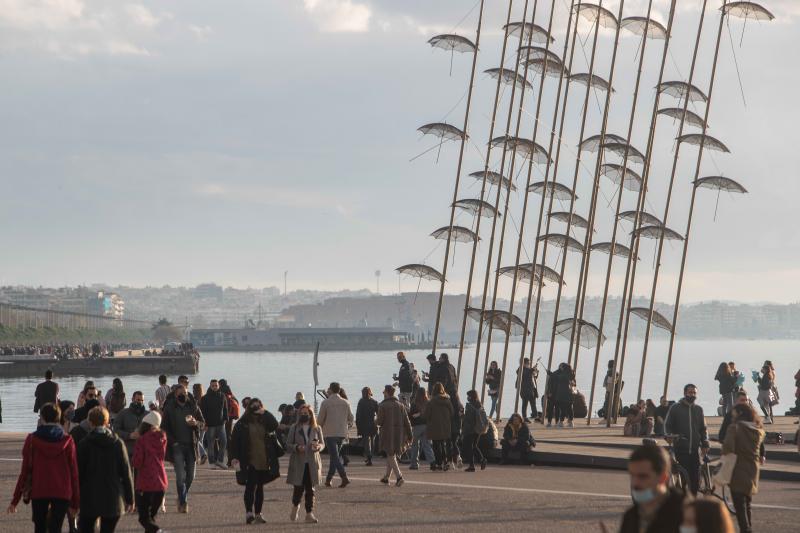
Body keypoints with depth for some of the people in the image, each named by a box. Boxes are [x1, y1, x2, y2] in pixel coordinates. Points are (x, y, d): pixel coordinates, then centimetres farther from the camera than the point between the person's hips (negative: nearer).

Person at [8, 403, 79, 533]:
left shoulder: (32, 440, -4)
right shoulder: (67, 441, -3)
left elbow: (25, 471, -2)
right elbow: (74, 472, 0)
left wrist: (15, 499, 6)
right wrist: (75, 502, 7)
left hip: (38, 492, 0)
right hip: (62, 493, 0)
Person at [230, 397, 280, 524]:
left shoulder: (265, 421, 9)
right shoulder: (242, 423, 0)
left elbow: (275, 426, -12)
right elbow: (234, 441, -3)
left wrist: (264, 413, -10)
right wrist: (234, 457, -12)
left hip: (264, 461, 4)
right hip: (249, 461, -3)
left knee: (260, 487, 9)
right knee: (251, 485, -13)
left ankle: (258, 514, 15)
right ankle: (248, 512, -15)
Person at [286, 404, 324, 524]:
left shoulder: (316, 429, 6)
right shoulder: (294, 428, 2)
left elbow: (322, 444, 9)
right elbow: (288, 445, 1)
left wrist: (318, 446, -14)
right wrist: (297, 447, -18)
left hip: (312, 463, 1)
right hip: (298, 463, -1)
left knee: (310, 489, 1)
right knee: (299, 488, -2)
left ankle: (309, 513, 6)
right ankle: (295, 506, 27)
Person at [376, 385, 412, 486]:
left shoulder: (382, 405, -9)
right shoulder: (400, 405, 6)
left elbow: (379, 421, -10)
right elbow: (407, 422, 4)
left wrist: (376, 421, 14)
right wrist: (409, 435, 6)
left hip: (387, 434, -5)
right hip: (399, 434, 5)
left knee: (391, 456, -1)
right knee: (391, 455, 18)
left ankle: (399, 476, -18)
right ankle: (386, 478, 27)